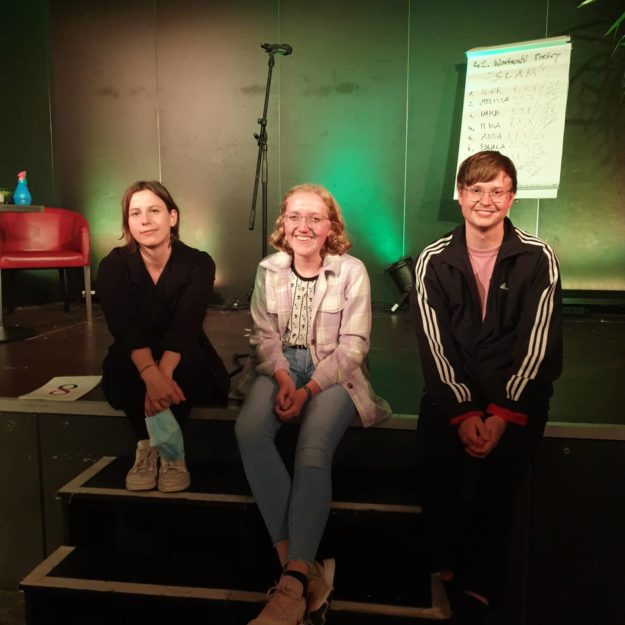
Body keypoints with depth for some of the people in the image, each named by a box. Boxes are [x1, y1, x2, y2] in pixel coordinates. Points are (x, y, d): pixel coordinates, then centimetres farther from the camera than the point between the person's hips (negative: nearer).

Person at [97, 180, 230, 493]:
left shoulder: (198, 264, -13)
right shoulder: (113, 266, -10)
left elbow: (184, 326, -28)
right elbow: (125, 329, -27)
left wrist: (163, 376, -45)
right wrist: (151, 376, -45)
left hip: (187, 369, -1)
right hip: (133, 371, 1)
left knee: (189, 356, -34)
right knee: (121, 357, -32)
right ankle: (146, 446, -16)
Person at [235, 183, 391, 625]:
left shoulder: (352, 271, -4)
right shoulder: (269, 270, 6)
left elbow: (353, 345, -8)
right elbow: (264, 336, 5)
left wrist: (308, 390, -19)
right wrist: (283, 378, -15)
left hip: (334, 373, -2)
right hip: (280, 368, 3)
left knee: (313, 449, -32)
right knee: (249, 431, -28)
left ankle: (294, 581, -26)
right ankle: (303, 568, -26)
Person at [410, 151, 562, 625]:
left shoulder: (539, 258, -1)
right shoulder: (433, 261, 1)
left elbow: (537, 344, -7)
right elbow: (435, 345, -5)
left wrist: (503, 413, -18)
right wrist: (463, 411, -17)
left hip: (518, 391, 0)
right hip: (454, 388, 1)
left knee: (499, 465, -25)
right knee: (436, 457, -24)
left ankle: (478, 587, -6)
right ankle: (454, 565, 2)